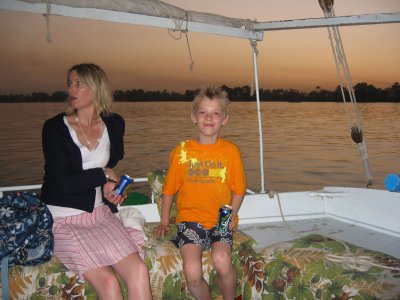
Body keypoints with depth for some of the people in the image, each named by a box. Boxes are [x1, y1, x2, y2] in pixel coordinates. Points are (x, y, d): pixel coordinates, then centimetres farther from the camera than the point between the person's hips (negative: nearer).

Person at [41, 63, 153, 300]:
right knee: (107, 281, -23)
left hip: (100, 214, 4)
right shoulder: (54, 127, -6)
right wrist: (104, 175, -6)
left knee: (140, 271, -19)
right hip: (65, 220, -3)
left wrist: (110, 187, 0)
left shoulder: (114, 124, 5)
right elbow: (64, 182, -14)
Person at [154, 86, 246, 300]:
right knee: (192, 272, -22)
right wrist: (164, 222, 9)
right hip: (190, 219, 0)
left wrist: (231, 215, -7)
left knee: (222, 261, -28)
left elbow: (239, 190, 7)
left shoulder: (231, 151, 2)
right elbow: (169, 189, 11)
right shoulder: (182, 151, 3)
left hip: (221, 220, 0)